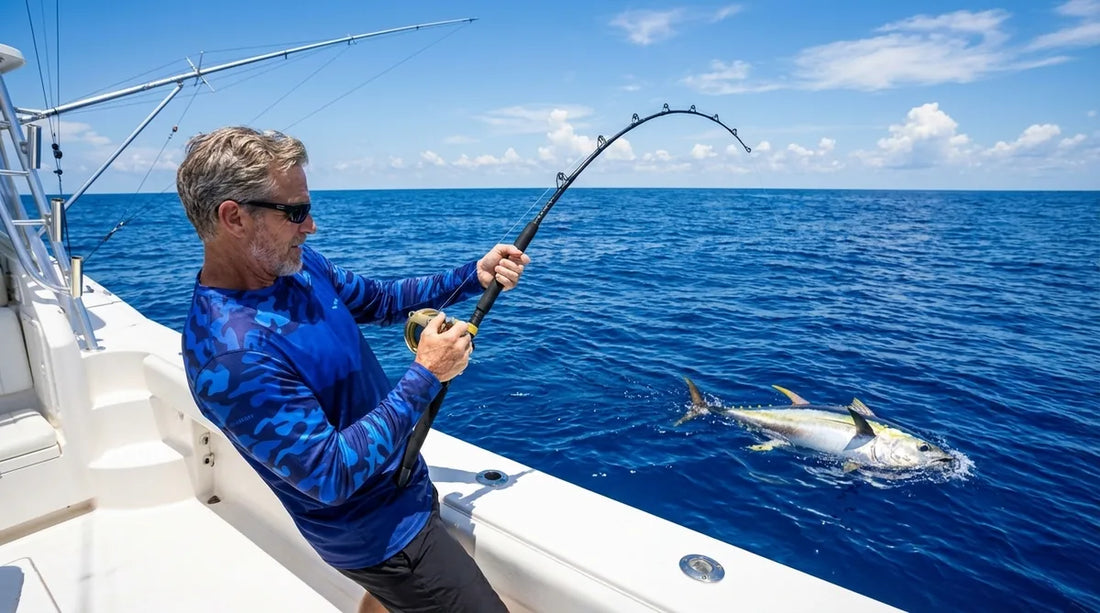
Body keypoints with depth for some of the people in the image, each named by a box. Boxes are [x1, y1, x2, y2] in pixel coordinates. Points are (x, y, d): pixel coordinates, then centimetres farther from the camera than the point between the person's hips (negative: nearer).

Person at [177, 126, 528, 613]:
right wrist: (425, 376, -26)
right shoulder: (231, 353, -33)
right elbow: (332, 476, -31)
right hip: (382, 530, -9)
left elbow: (380, 300, 8)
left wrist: (473, 277, -3)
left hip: (400, 480, 9)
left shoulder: (299, 265, -7)